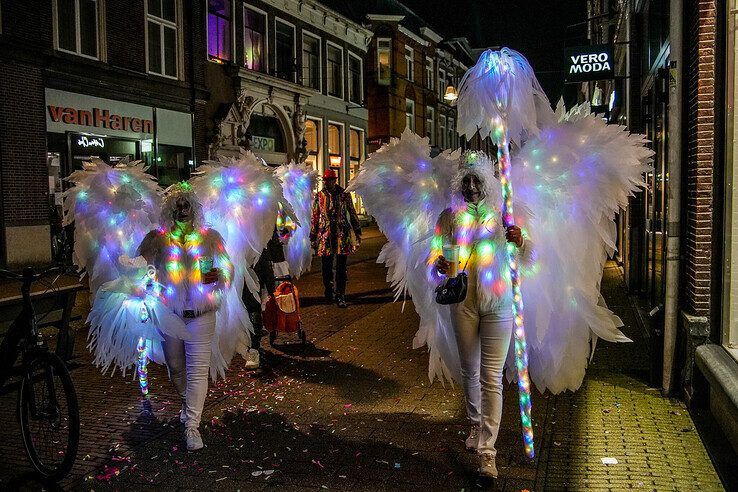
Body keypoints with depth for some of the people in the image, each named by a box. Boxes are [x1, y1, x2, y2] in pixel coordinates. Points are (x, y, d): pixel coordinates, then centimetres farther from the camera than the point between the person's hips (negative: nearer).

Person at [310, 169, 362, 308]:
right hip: (325, 234, 1)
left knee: (341, 267, -2)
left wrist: (357, 232, 8)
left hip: (342, 233, -1)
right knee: (326, 267, 5)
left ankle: (340, 296, 2)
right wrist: (313, 237, 9)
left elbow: (352, 213, 10)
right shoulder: (319, 196, 7)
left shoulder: (344, 194, 4)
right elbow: (314, 217, 10)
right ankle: (328, 294, 20)